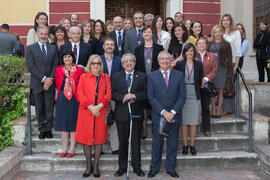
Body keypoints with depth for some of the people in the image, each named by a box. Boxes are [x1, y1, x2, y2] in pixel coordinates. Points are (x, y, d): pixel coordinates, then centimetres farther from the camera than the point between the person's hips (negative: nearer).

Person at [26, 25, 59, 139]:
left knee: (49, 108, 3)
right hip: (37, 83, -1)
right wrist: (43, 79, -14)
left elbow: (55, 65, 4)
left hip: (50, 83, 1)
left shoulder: (53, 48, 10)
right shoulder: (30, 48, 3)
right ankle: (42, 130, 15)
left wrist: (50, 79, -10)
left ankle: (48, 129, 12)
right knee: (39, 109, 6)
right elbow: (30, 66, -6)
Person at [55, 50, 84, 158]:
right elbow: (57, 85, 15)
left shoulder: (79, 70, 0)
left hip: (74, 100, -2)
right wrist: (63, 93, 10)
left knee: (73, 124, 1)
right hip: (62, 100, 2)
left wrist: (74, 94, 0)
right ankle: (64, 149, 13)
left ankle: (71, 149, 9)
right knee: (63, 124, 4)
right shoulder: (58, 70, 6)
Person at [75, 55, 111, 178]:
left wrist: (99, 106, -13)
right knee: (86, 138, 2)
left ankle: (96, 166, 15)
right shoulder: (83, 77, 7)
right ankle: (88, 166, 15)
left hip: (101, 112, 1)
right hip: (86, 112, 0)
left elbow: (108, 94, 2)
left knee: (99, 138, 3)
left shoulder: (106, 78, 9)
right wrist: (91, 107, -12)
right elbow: (80, 93, -1)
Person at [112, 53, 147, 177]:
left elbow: (145, 94, 0)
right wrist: (123, 98, -16)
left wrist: (135, 96, -17)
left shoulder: (142, 76, 6)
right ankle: (122, 167, 21)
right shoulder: (116, 77, 7)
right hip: (121, 113, 0)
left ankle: (136, 167, 18)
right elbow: (112, 93, 0)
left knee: (136, 141, 6)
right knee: (122, 141, 9)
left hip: (136, 113, 0)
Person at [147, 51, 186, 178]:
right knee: (157, 143, 8)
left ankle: (171, 168, 24)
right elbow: (151, 97, -4)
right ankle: (154, 168, 23)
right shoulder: (152, 76, 1)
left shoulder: (179, 75, 4)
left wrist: (173, 112, -12)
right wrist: (163, 112, -13)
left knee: (173, 143, 10)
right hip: (158, 116, -1)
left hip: (174, 116, 1)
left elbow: (182, 96, -1)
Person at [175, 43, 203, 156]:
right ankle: (185, 145, 15)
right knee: (184, 122, 4)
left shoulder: (199, 65, 5)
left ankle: (192, 145, 16)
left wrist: (196, 92, 3)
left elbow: (200, 80, 9)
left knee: (193, 122, 4)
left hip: (195, 96, 1)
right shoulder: (179, 64, 1)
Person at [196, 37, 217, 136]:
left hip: (206, 86, 2)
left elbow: (214, 71, 2)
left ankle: (206, 129, 17)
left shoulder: (212, 56, 8)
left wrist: (206, 79, -12)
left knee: (206, 108, 8)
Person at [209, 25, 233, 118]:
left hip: (222, 68, -1)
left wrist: (229, 71, -1)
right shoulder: (209, 44, 10)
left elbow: (229, 58, 6)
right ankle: (213, 110, 8)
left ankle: (219, 110, 7)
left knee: (220, 90, 1)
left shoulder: (226, 44, 8)